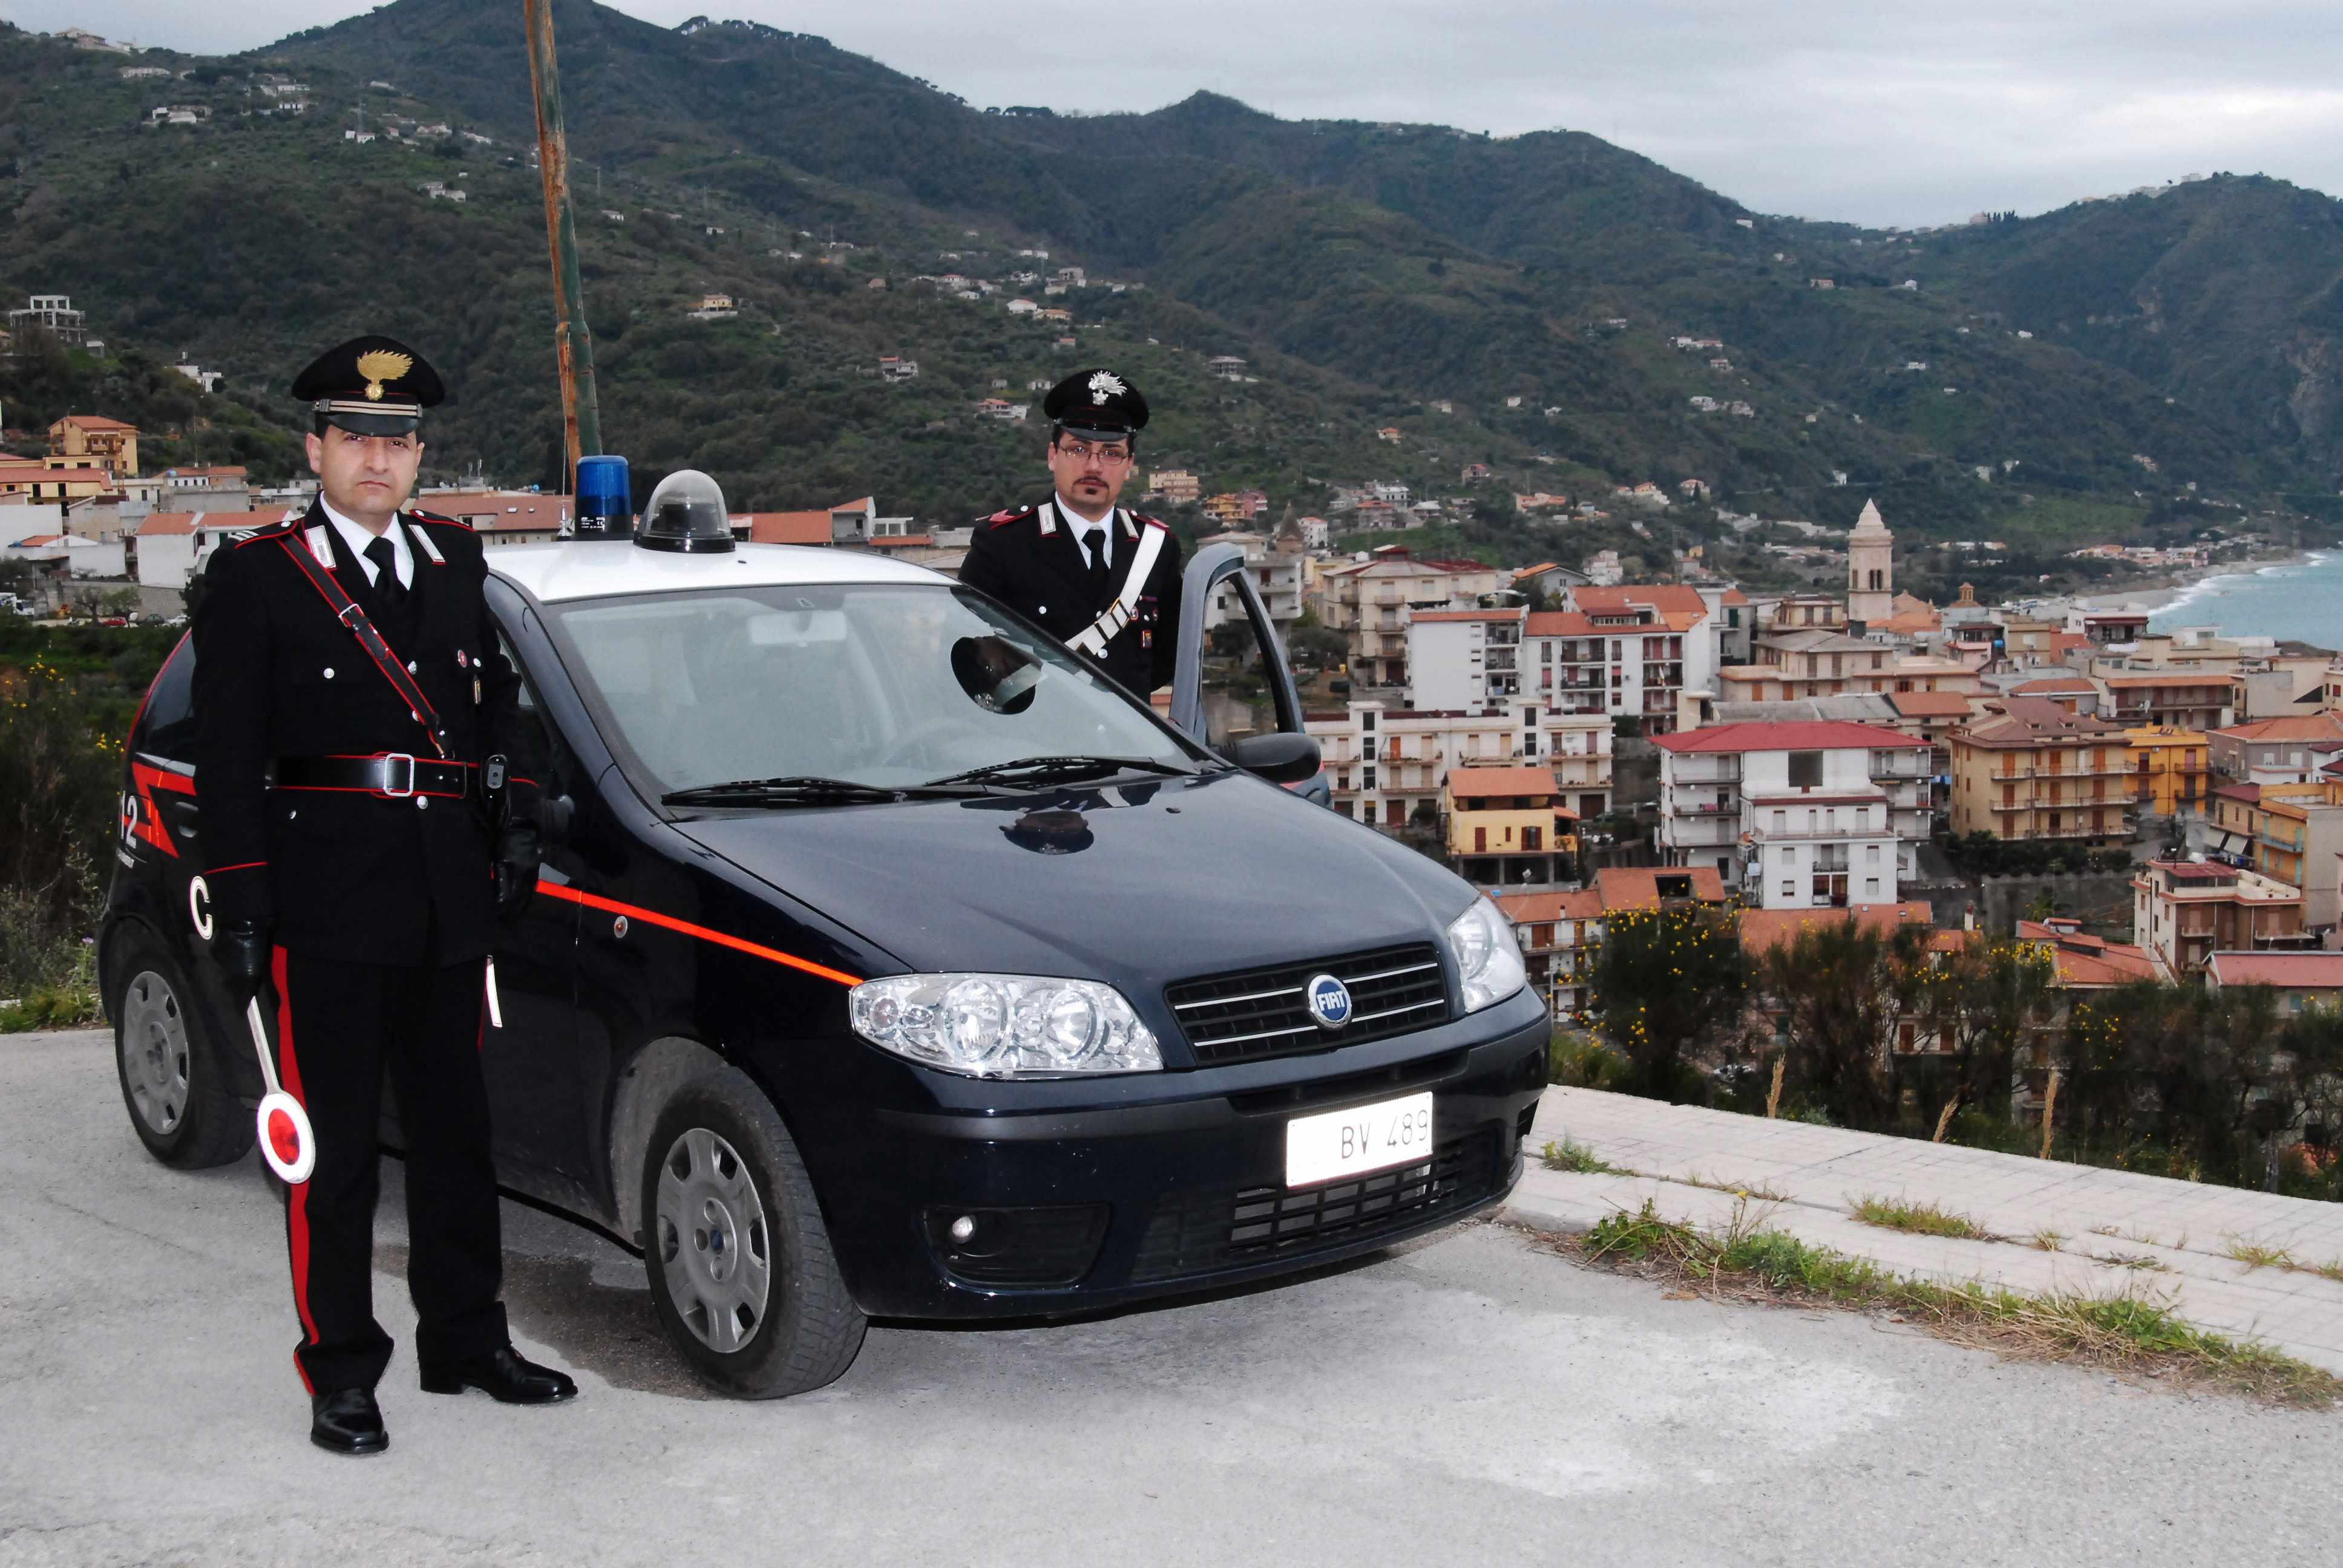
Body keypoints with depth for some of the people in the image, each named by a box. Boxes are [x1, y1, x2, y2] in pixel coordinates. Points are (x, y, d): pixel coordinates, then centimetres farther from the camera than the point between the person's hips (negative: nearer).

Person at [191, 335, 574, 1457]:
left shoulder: (454, 563, 12)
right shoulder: (254, 577, -3)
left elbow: (496, 700, 22)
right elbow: (228, 755, -6)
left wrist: (514, 817, 10)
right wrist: (238, 899, -11)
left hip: (449, 901, 5)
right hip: (325, 908, -5)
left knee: (455, 1130, 14)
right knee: (334, 1146, 1)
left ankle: (466, 1341, 26)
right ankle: (340, 1374, 10)